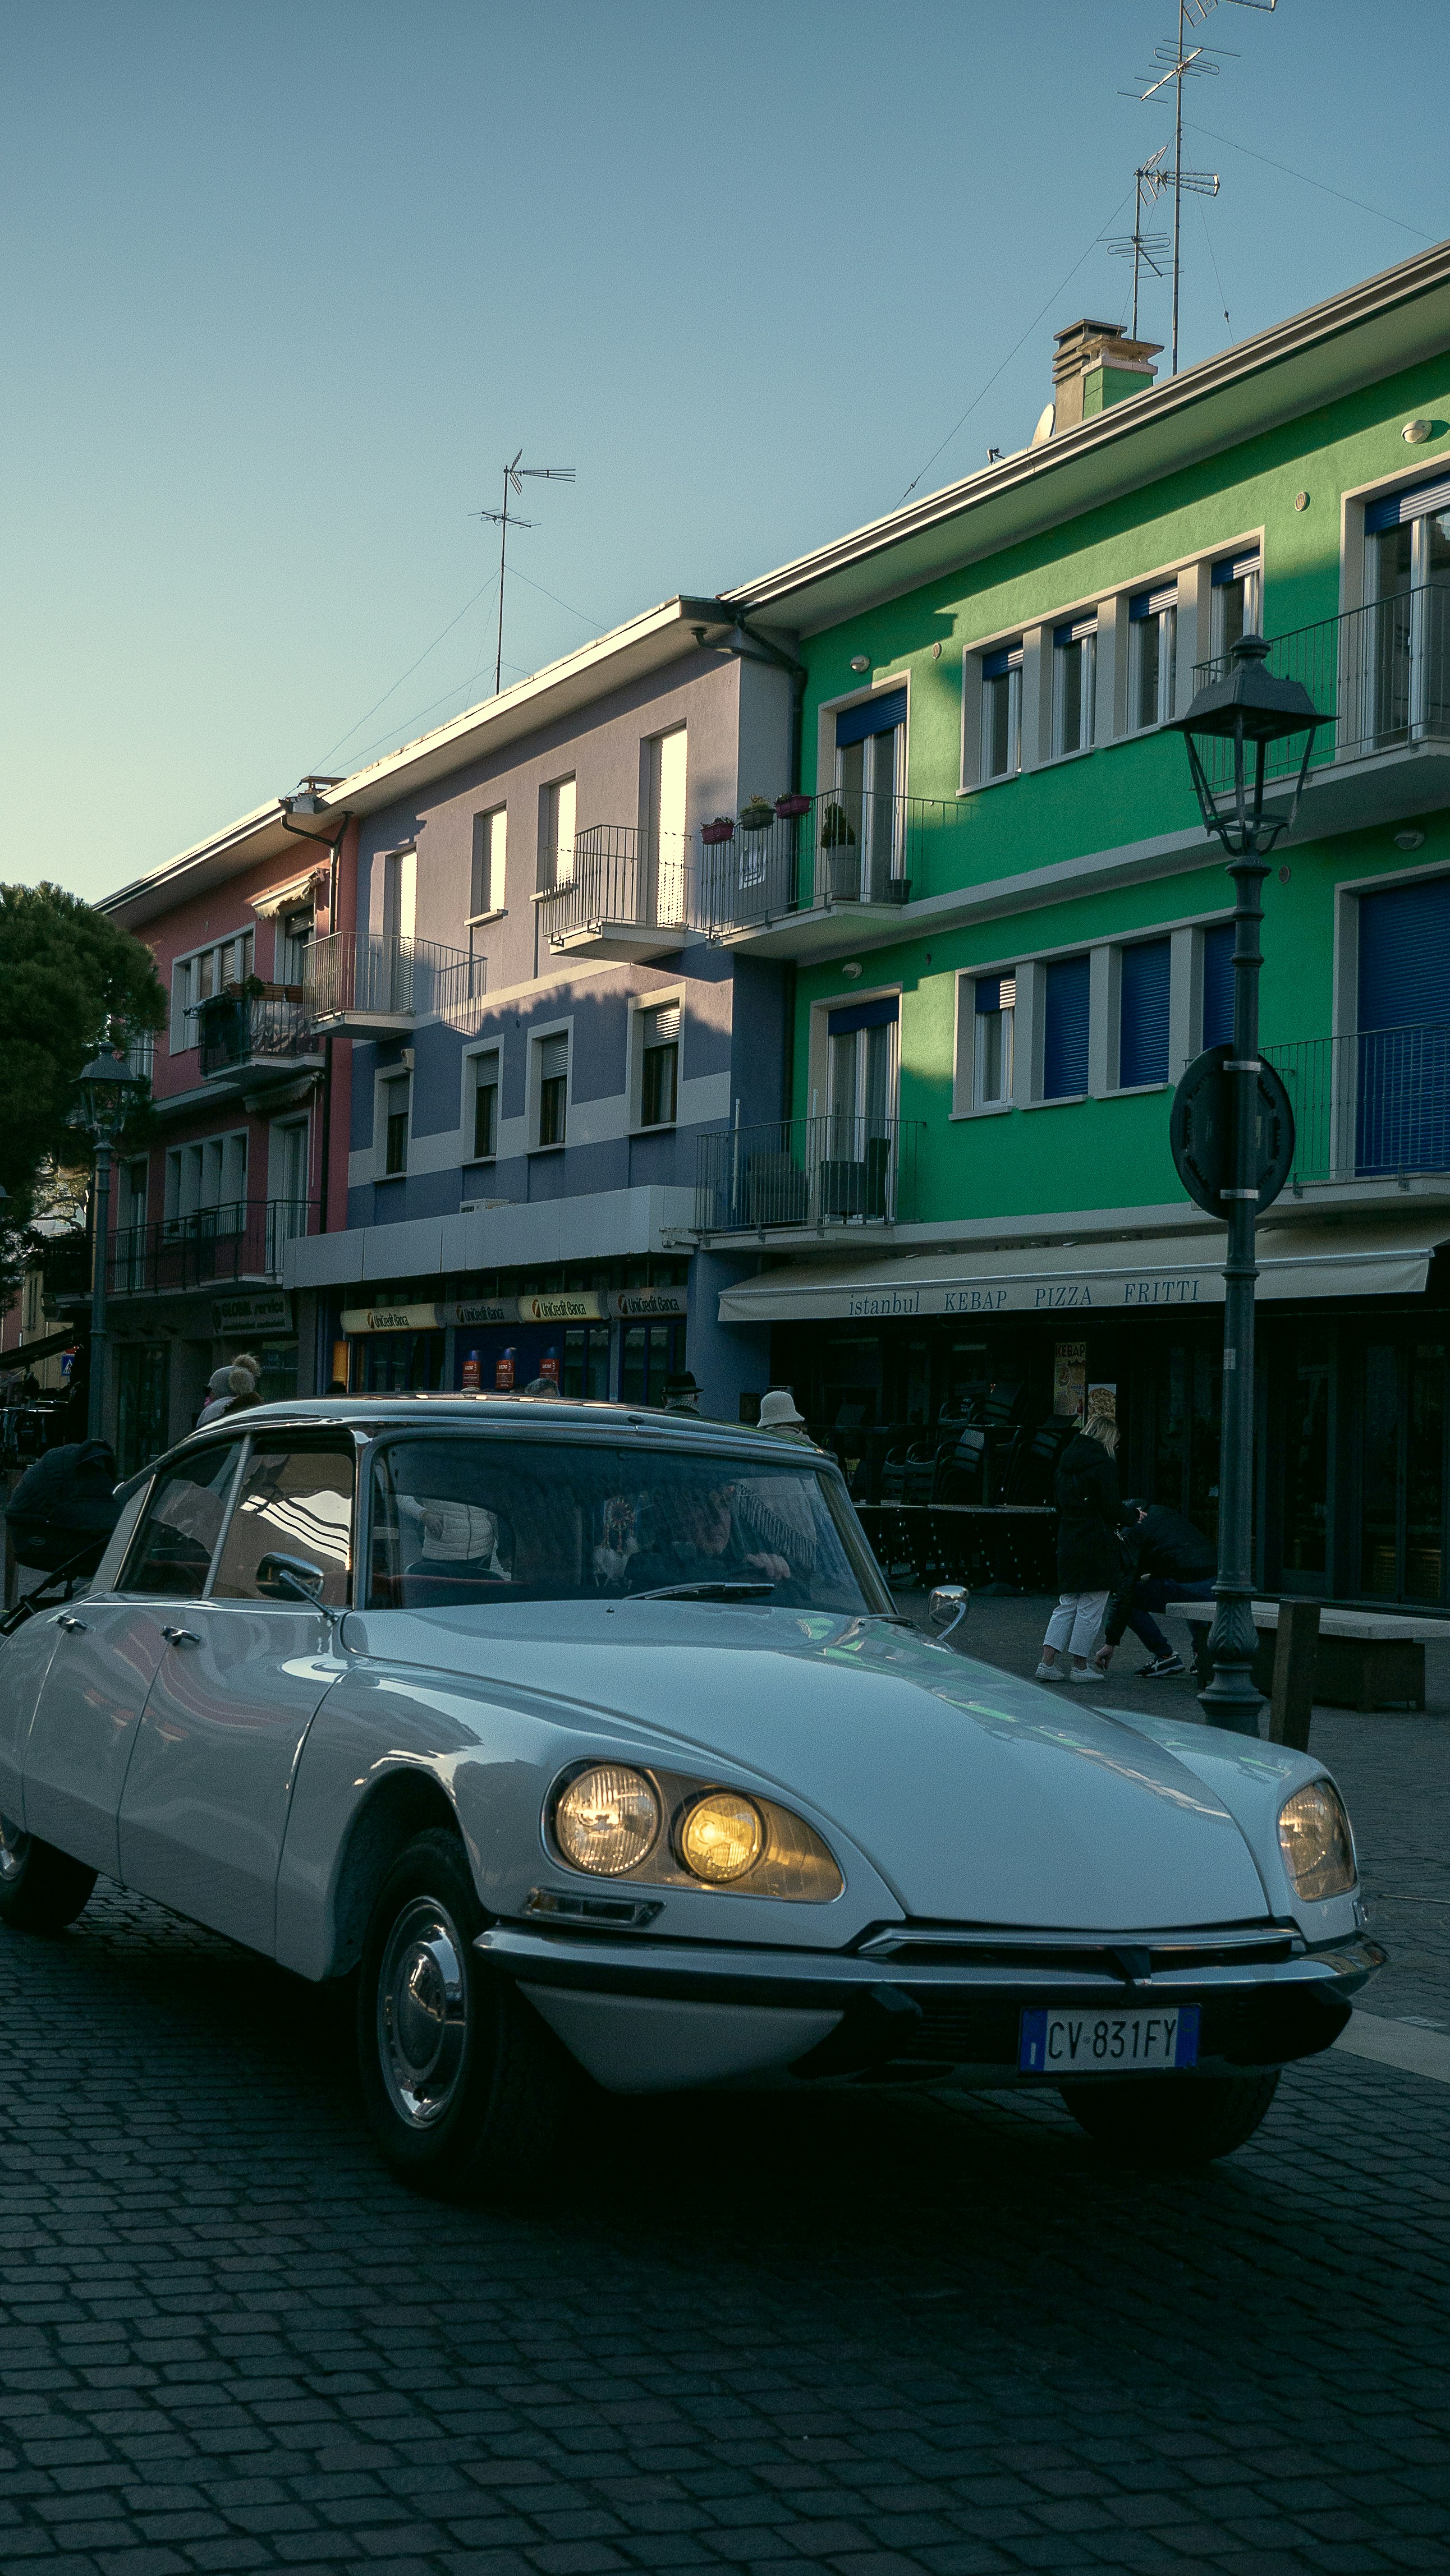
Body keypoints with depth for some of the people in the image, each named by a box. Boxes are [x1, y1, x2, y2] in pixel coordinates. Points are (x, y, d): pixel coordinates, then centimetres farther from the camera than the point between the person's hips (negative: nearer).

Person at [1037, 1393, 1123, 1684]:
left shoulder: (1067, 1458, 10)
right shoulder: (1103, 1465, -15)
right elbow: (1113, 1509, -16)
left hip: (1068, 1541, 8)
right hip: (1097, 1545, -8)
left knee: (1067, 1604, 12)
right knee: (1091, 1607, 3)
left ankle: (1048, 1662, 5)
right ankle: (1079, 1666, 8)